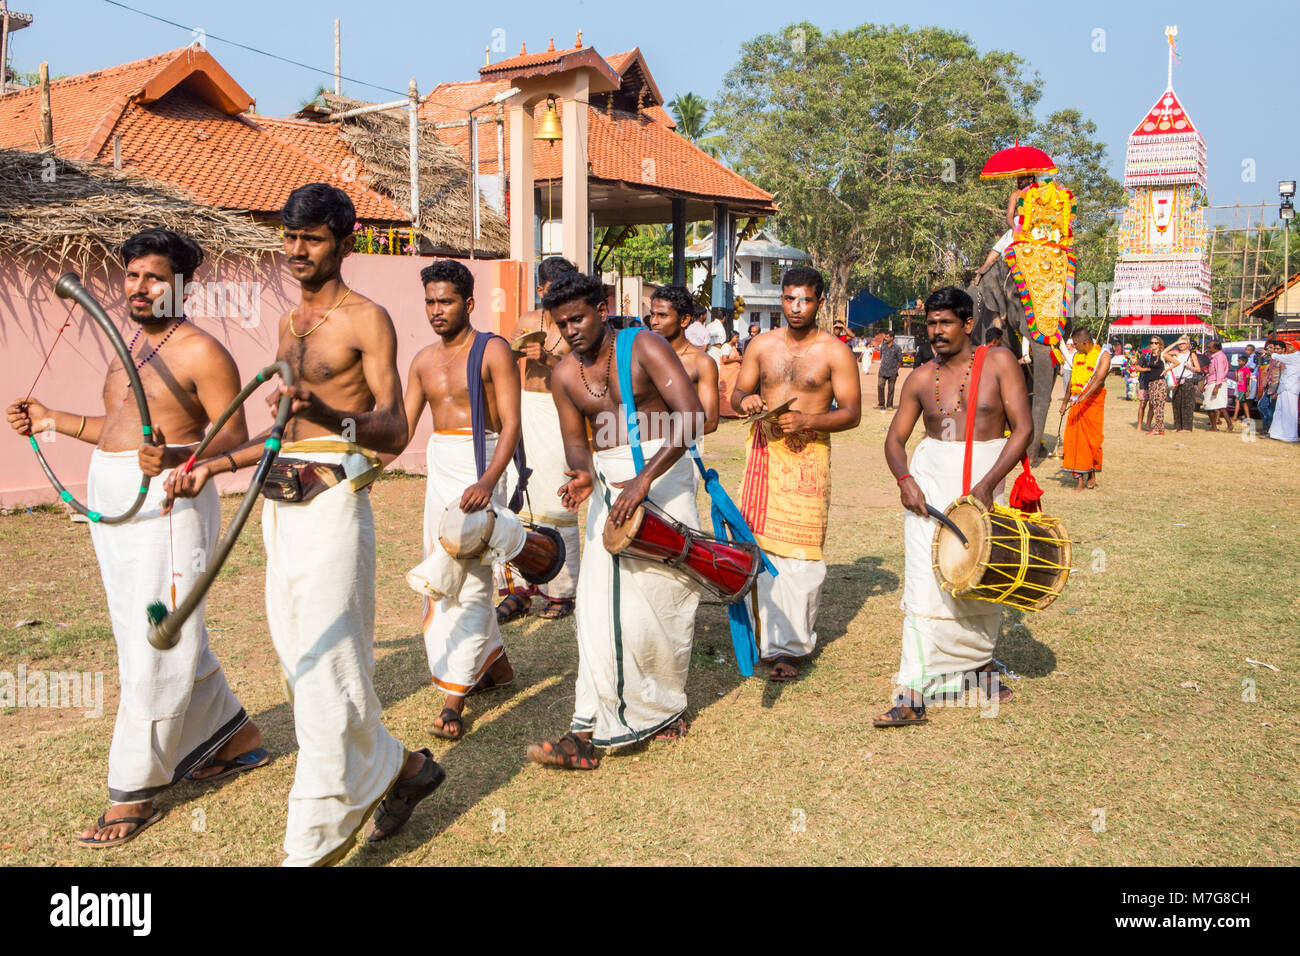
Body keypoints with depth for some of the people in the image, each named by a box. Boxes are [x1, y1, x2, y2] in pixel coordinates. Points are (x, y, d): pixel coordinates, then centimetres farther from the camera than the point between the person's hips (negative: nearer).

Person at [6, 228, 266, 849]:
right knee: (160, 636, 16)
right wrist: (51, 421, 18)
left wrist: (174, 457, -33)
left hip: (165, 507, -9)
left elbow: (234, 438, -16)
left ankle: (134, 792, 9)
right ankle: (233, 734, 33)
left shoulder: (201, 352, -11)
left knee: (154, 651, -2)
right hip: (113, 508, 9)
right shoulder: (132, 346, 16)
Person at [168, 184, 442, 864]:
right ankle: (396, 769, 30)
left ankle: (313, 846, 4)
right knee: (297, 660, 13)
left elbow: (395, 430, -15)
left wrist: (331, 415, -33)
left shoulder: (366, 319, -5)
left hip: (333, 503, -9)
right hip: (282, 502, 9)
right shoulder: (290, 324, 19)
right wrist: (214, 466, 20)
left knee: (326, 669, -6)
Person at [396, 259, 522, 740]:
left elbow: (511, 425, -15)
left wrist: (487, 481, -29)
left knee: (469, 578, -9)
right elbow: (403, 425, 13)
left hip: (481, 466, -7)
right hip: (439, 470, 8)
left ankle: (454, 697, -7)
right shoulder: (424, 360, 12)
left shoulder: (493, 351, -7)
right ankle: (496, 663, 31)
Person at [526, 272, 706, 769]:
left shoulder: (643, 347, -9)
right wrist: (584, 475, -17)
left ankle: (660, 706, 23)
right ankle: (592, 729, -2)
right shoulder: (565, 376, 6)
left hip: (663, 472, -4)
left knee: (661, 599, 2)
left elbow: (692, 416, -19)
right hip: (609, 482, 4)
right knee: (601, 605, -5)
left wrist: (644, 480, -26)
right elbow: (576, 442, 9)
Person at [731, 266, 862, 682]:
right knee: (757, 544, 2)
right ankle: (764, 631, 19)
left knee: (799, 552, -6)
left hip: (808, 454, -3)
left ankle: (790, 647, 2)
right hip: (763, 451, 4)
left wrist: (806, 421, -19)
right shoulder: (763, 345, 11)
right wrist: (746, 401, -8)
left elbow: (852, 412, -3)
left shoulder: (834, 352, 0)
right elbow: (738, 392, 17)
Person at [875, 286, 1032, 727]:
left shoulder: (998, 362, -2)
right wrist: (904, 479, -12)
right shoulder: (921, 379, 4)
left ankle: (980, 662, 40)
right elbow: (895, 439, 9)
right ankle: (912, 694, -9)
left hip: (986, 479, 0)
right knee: (927, 582, -9)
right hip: (931, 480, 0)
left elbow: (1023, 428, -7)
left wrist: (987, 485, -16)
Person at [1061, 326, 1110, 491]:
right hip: (1076, 403, 5)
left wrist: (1083, 397, -33)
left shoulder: (1103, 355, -7)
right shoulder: (1077, 355, 13)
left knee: (1092, 439, -2)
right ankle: (1079, 479, 2)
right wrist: (1066, 401, 21)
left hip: (1093, 402, -5)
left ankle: (1092, 473, 18)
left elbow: (1099, 379, -21)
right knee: (1075, 439, -1)